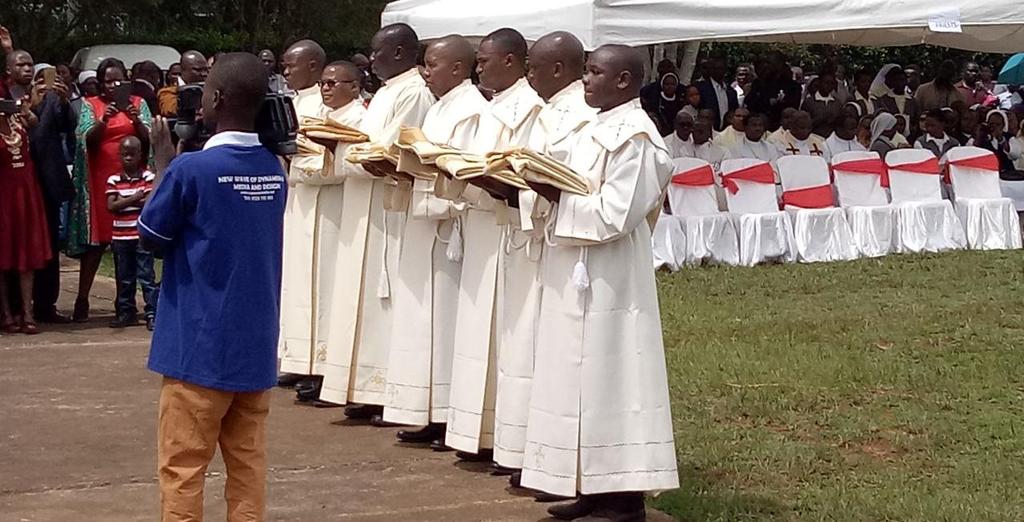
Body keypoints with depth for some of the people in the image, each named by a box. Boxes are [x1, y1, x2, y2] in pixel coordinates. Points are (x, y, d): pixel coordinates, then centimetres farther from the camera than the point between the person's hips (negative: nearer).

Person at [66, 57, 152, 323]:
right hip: (100, 179, -1)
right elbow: (87, 140, -6)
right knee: (96, 240, -2)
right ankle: (82, 299, 1)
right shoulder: (91, 105, 6)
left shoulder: (138, 103, 9)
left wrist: (135, 119, -17)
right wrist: (103, 119, -23)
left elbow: (148, 140, 1)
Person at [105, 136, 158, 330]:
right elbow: (111, 206, -6)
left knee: (146, 275, -4)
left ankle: (152, 313, -2)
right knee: (124, 277, 11)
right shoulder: (114, 180, 5)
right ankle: (126, 312, 20)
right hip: (121, 236, 3)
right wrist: (134, 199, -13)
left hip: (142, 235, -3)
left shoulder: (148, 177, -2)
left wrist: (124, 202, -9)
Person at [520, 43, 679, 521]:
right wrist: (550, 189, 0)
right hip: (582, 277, 10)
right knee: (586, 380, 12)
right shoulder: (602, 129, 13)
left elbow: (614, 215, -21)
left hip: (605, 280, -10)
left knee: (607, 380, -5)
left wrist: (556, 194, -15)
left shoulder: (633, 136, -15)